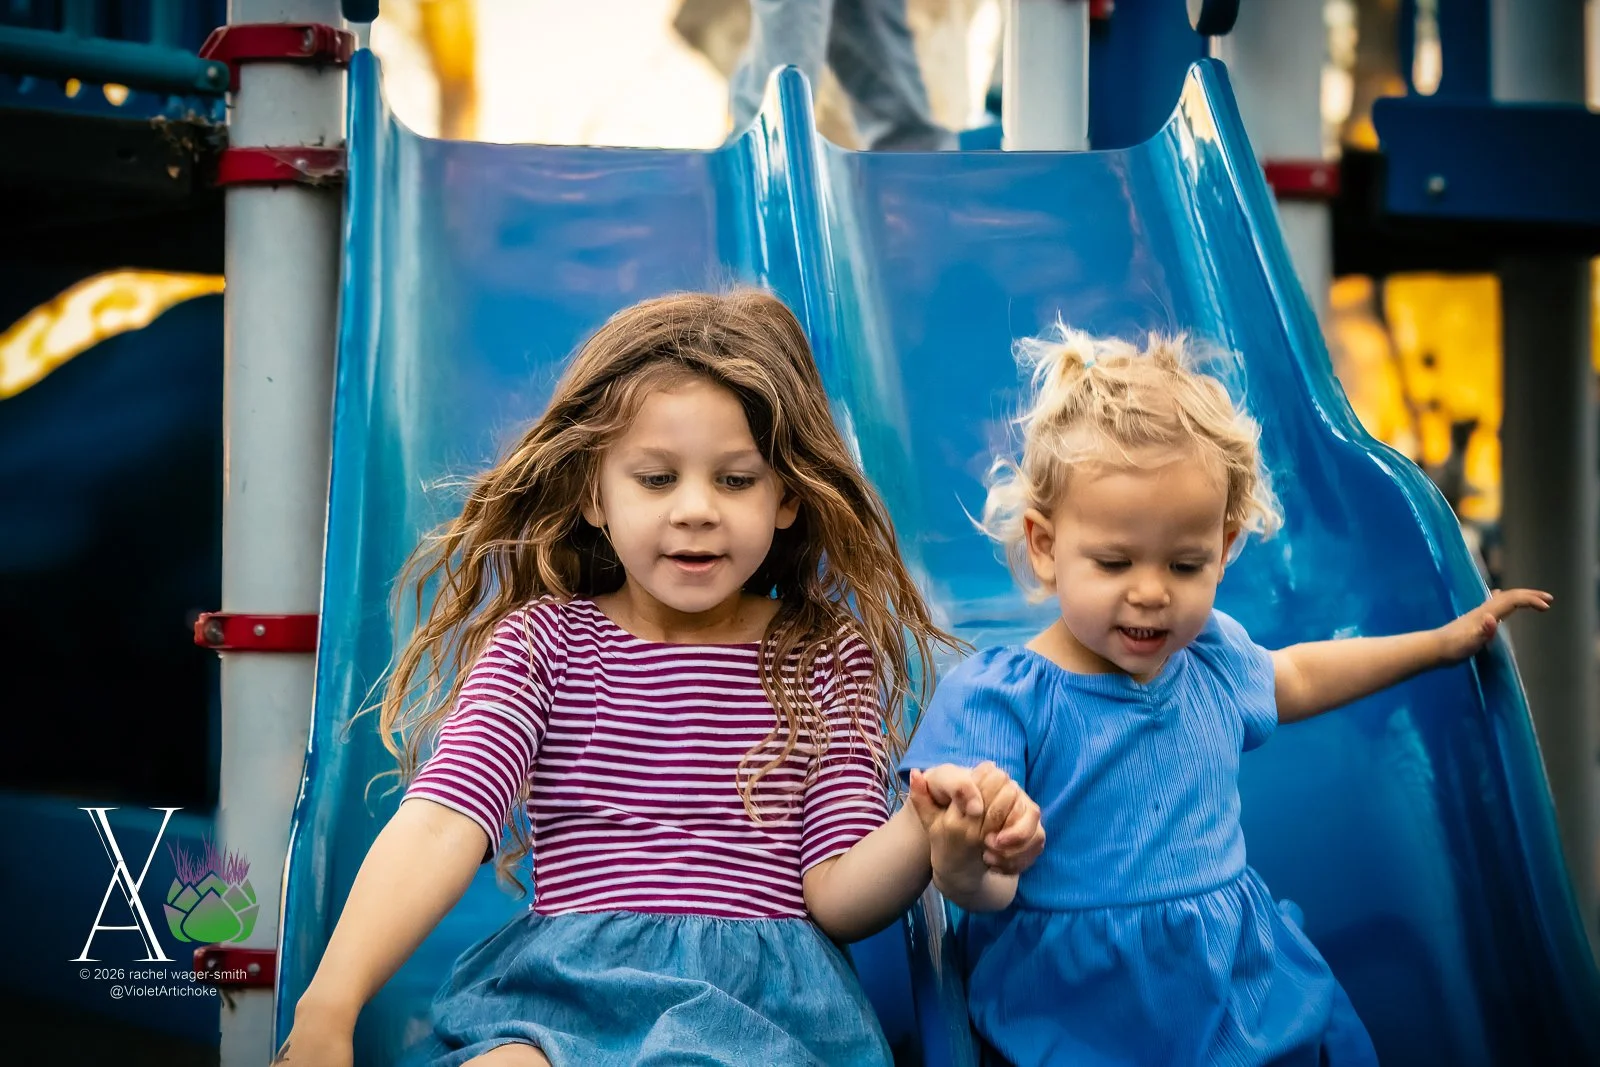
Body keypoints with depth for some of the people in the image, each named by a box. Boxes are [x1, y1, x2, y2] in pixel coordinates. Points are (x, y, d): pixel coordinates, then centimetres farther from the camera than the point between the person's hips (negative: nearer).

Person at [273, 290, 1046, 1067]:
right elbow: (440, 824, -6)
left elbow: (835, 897, 5)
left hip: (766, 1000, 1)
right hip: (560, 987, 0)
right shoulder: (542, 641, 10)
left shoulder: (825, 655, 12)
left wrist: (929, 839, -19)